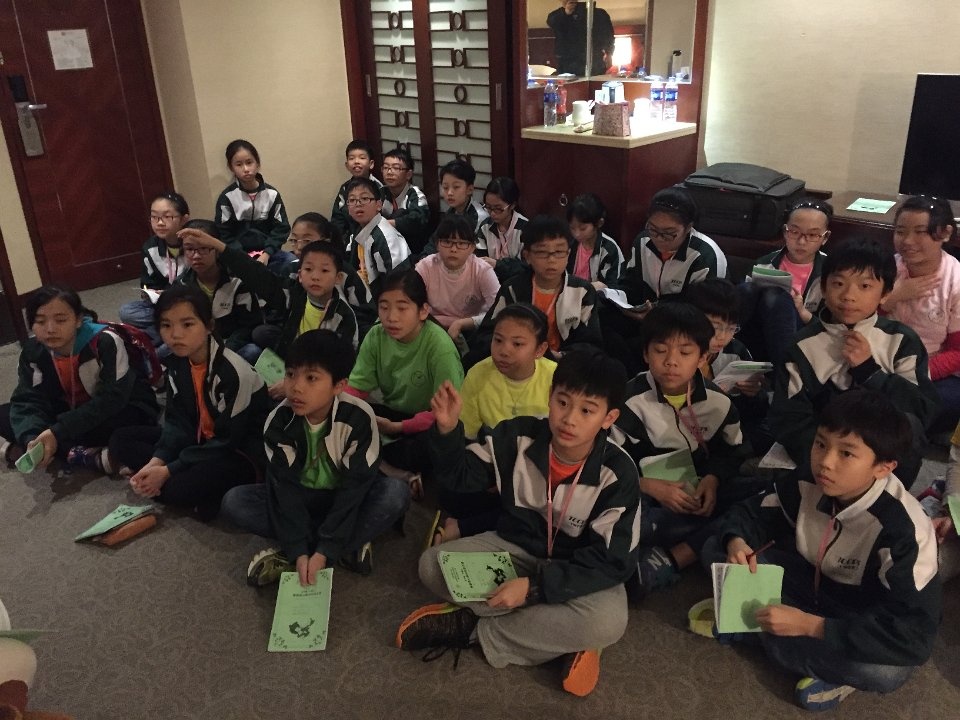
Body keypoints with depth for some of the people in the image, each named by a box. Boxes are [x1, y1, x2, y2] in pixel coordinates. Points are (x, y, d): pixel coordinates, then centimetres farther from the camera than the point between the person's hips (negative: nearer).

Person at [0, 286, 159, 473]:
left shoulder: (105, 342, -25)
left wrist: (58, 433, -35)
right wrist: (32, 439, -36)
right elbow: (27, 400, -14)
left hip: (119, 410, -6)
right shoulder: (32, 351, -8)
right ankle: (89, 456, -23)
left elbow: (112, 399, -29)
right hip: (71, 412, 6)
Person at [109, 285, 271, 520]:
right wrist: (155, 463, -19)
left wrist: (167, 470, -21)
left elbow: (228, 441, -23)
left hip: (241, 453, -9)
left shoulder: (233, 371, -26)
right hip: (201, 440, 9)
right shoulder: (176, 362, -3)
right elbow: (177, 422, -1)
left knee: (180, 487, -34)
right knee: (121, 440, 0)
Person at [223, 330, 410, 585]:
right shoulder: (279, 421, -20)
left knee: (396, 494, -32)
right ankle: (349, 545, -20)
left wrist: (324, 550, -30)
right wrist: (299, 550, -30)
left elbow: (354, 487, -25)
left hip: (345, 499, -2)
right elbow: (285, 486, -20)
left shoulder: (359, 418, -27)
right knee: (233, 502, -22)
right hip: (299, 497, 3)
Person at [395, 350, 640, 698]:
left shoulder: (617, 473, -23)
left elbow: (611, 561, -23)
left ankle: (472, 628, -17)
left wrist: (534, 586, -32)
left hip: (581, 570, -2)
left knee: (608, 622, -35)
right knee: (432, 564, -18)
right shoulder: (518, 436, -16)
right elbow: (462, 476, -5)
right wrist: (447, 431, -26)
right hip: (514, 548, 3)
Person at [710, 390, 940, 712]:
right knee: (716, 551, -13)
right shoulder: (806, 484, -16)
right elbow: (752, 513, -1)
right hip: (810, 586, 5)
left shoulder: (901, 529, -31)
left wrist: (809, 625, -38)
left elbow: (914, 637, -34)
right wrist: (736, 542, -27)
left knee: (888, 670, -40)